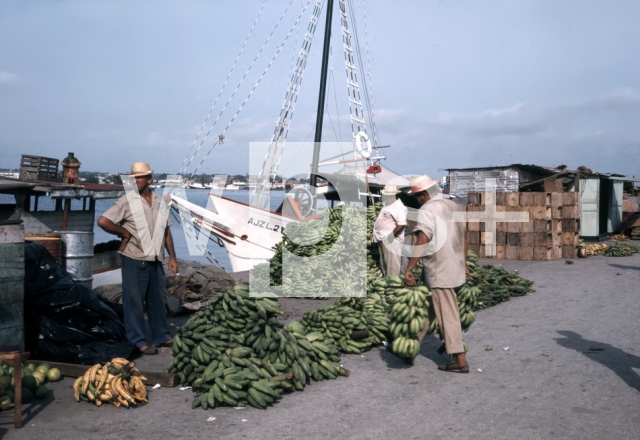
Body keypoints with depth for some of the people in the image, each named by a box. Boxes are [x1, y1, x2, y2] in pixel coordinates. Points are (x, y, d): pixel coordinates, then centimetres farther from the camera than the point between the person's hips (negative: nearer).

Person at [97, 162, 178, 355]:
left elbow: (166, 231, 13)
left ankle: (162, 337, 25)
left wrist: (172, 257, 10)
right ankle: (139, 342, 12)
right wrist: (125, 234, -7)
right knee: (134, 301, 2)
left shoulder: (159, 201, 8)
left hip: (156, 260, 5)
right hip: (134, 260, -5)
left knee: (158, 299, 13)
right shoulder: (126, 201, -8)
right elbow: (103, 221, -15)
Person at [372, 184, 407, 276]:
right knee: (384, 264, 19)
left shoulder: (399, 207, -16)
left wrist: (390, 237, -23)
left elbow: (401, 225, -24)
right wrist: (376, 235, 20)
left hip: (391, 240, -10)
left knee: (392, 265, -4)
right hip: (383, 239, 10)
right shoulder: (387, 204, 15)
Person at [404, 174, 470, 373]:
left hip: (438, 271, -8)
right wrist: (464, 264, 25)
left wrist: (409, 270, -28)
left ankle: (460, 360, 4)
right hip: (455, 267, 9)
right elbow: (463, 237, 17)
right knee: (429, 308, 18)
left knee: (447, 314, -1)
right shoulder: (452, 205, 11)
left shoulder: (427, 210, -14)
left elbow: (422, 240, -27)